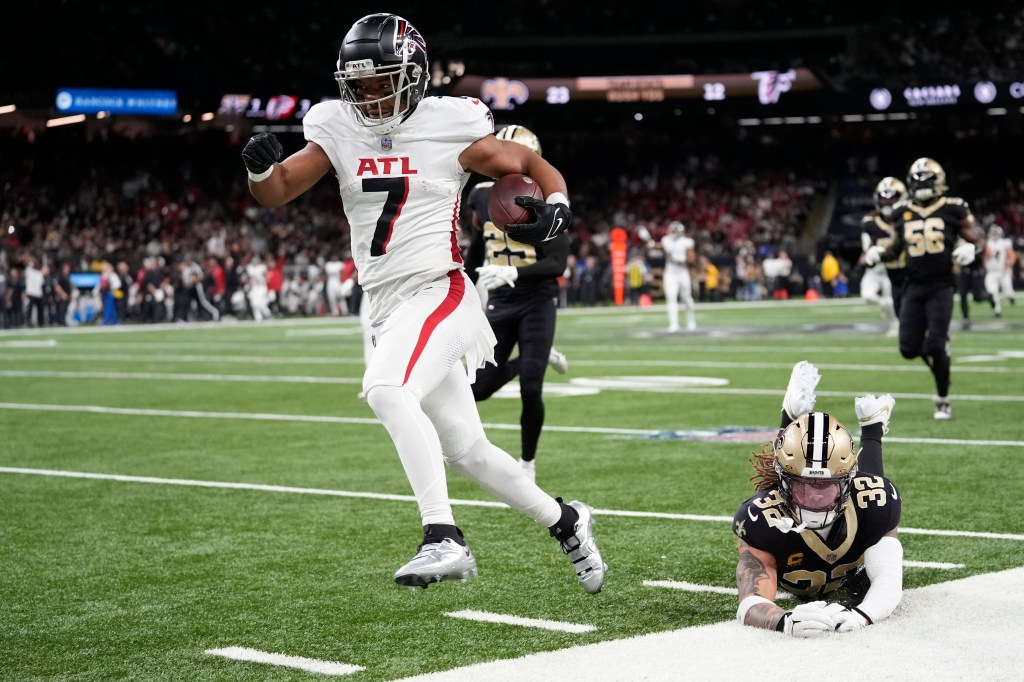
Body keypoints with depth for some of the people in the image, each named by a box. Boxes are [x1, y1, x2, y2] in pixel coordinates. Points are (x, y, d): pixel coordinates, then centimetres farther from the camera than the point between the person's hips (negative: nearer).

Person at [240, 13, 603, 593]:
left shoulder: (449, 128, -6)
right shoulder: (338, 131, 7)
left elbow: (535, 167, 4)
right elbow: (278, 193, 7)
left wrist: (555, 209, -17)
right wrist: (261, 165, -16)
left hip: (439, 294, -6)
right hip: (388, 309, 6)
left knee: (386, 390, -32)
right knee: (465, 449, 12)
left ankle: (444, 539, -30)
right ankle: (565, 522, 32)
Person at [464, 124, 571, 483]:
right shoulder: (483, 197, 2)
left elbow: (557, 264, -20)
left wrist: (512, 273, -34)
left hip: (537, 302, -5)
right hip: (499, 304, 5)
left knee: (530, 388, -12)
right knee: (477, 390, 0)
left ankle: (527, 462, 11)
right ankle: (535, 359, 27)